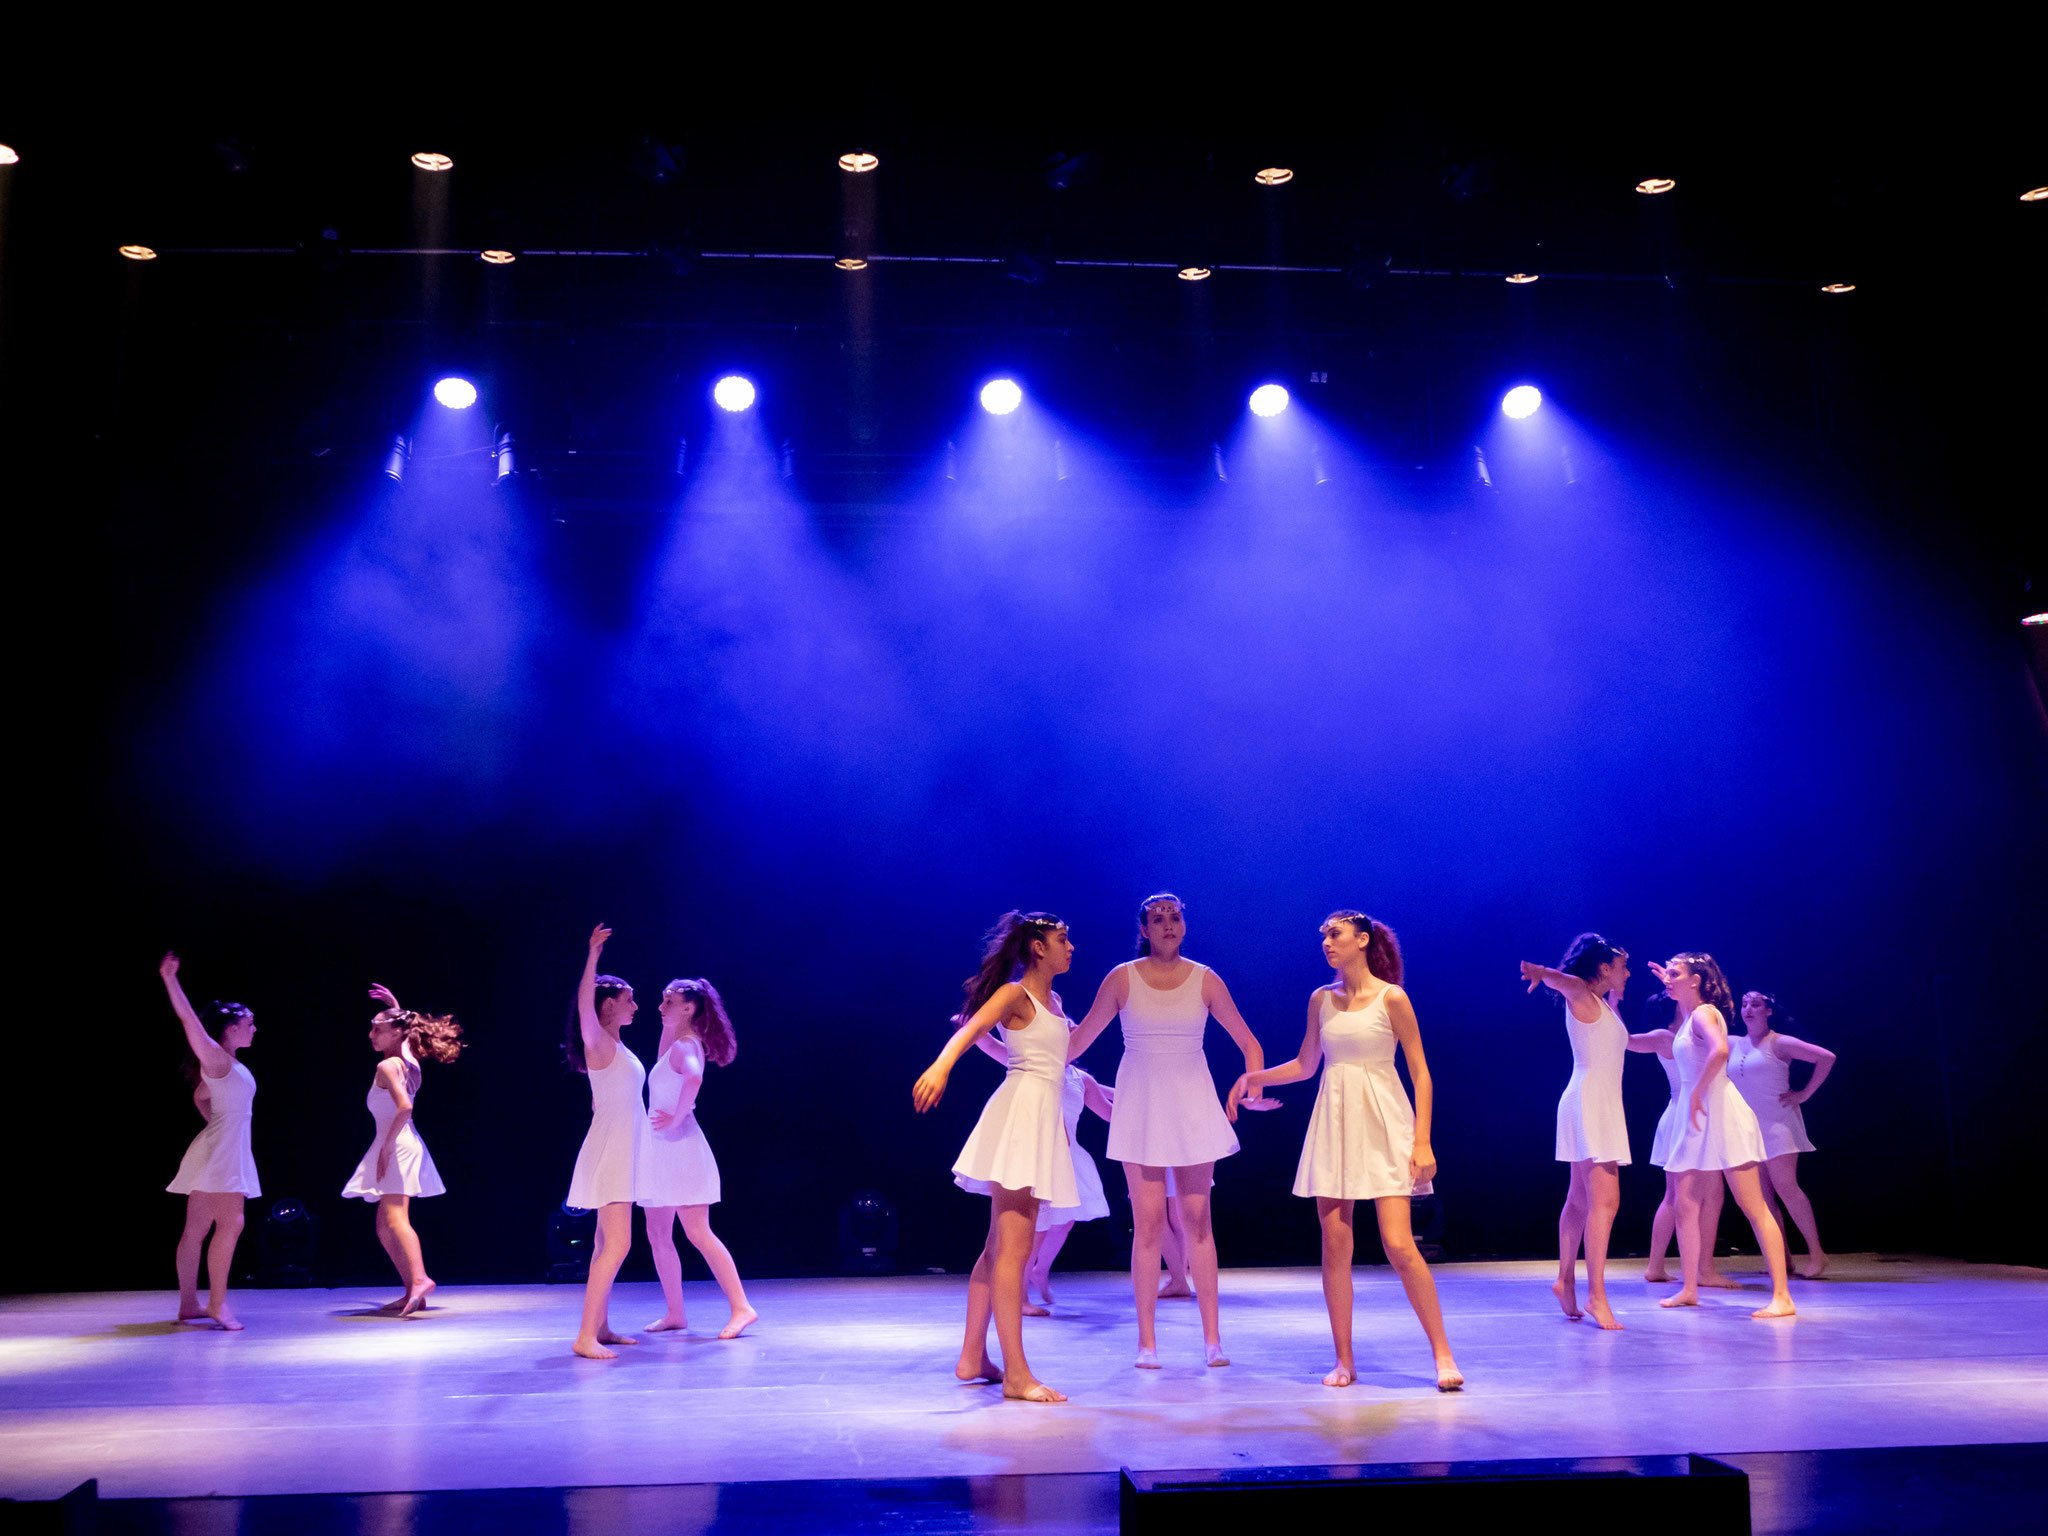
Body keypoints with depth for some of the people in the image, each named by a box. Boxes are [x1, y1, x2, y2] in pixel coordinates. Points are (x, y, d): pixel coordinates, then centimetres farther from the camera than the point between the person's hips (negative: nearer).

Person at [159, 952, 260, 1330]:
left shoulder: (230, 1066, 17)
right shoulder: (216, 1058, -9)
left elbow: (200, 1096, 30)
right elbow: (188, 1019, -20)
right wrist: (170, 979, -26)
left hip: (226, 1151, 10)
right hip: (219, 1151, -10)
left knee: (197, 1229, 8)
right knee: (230, 1224, -13)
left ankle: (189, 1306, 10)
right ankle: (217, 1303, -12)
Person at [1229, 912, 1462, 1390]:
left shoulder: (1391, 998, -5)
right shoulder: (1321, 1000, 8)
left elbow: (1420, 1072, -5)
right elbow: (1304, 1066, 18)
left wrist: (1422, 1141, -11)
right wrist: (1253, 1078, 6)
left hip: (1382, 1126, -4)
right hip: (1334, 1125, 4)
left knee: (1398, 1245, -11)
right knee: (1335, 1246, 2)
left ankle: (1443, 1353, 1)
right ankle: (1344, 1360, 12)